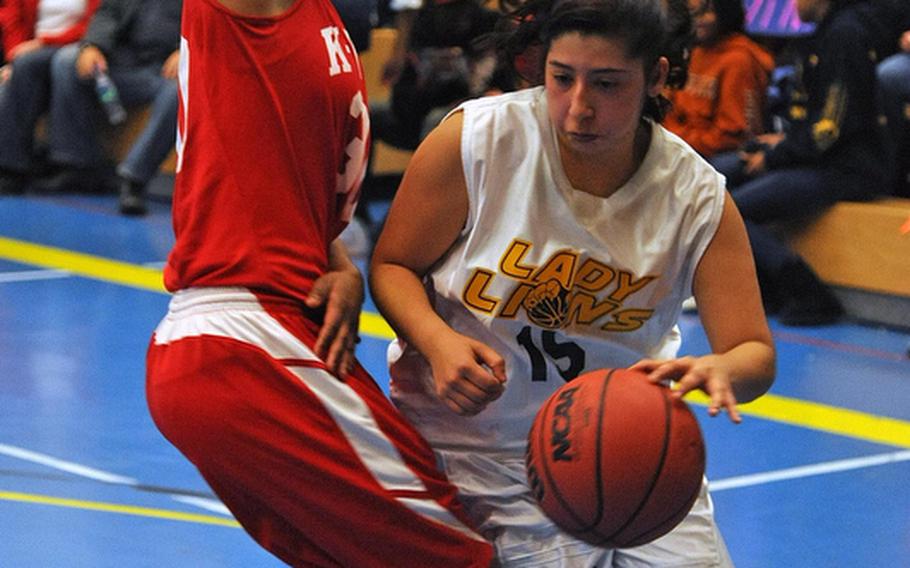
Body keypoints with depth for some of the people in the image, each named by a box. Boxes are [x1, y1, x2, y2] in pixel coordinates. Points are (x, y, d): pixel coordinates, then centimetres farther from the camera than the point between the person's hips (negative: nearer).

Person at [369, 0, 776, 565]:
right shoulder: (478, 138, -18)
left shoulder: (695, 195, -12)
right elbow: (393, 265, -6)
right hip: (477, 446, -3)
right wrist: (438, 342, -27)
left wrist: (719, 371, -37)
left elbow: (756, 355, -13)